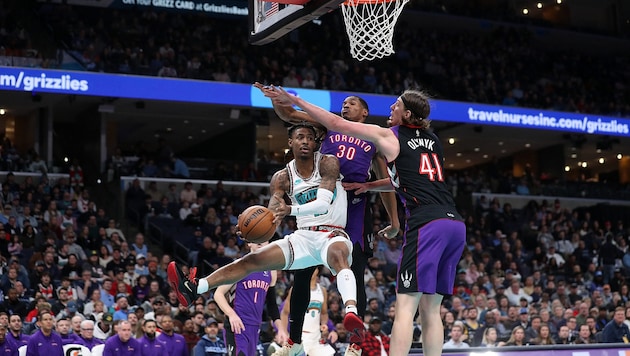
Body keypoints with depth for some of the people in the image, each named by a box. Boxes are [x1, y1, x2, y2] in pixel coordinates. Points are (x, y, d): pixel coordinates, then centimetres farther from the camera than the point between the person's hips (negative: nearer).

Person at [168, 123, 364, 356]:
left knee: (337, 254, -41)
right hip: (303, 236, 5)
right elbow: (271, 214, -5)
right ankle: (194, 289, -17)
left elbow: (323, 203, -21)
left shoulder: (327, 163, -6)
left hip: (333, 234, -5)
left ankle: (351, 311, -64)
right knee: (251, 260, -9)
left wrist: (291, 210, -40)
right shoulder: (282, 178, 6)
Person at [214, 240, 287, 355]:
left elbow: (271, 303, 21)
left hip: (255, 327, 7)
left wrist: (280, 328, 12)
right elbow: (218, 294, -8)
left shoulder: (271, 271, 13)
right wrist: (231, 314, -24)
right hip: (237, 325, -7)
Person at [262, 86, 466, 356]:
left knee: (405, 306, -8)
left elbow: (336, 124, 9)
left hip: (426, 223, -7)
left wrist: (296, 101, 17)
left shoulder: (389, 136, 6)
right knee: (430, 309, 11)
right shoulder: (432, 140, 23)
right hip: (455, 223, 7)